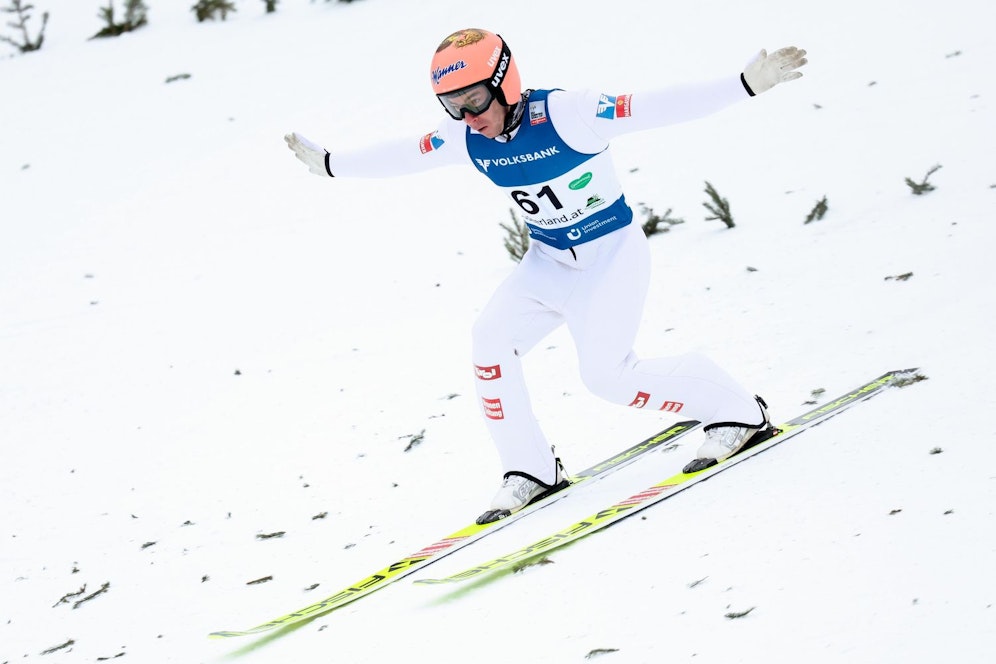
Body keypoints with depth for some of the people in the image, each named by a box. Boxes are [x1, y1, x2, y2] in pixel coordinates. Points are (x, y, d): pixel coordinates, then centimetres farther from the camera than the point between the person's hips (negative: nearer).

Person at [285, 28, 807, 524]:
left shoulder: (567, 114, -26)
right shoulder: (466, 140, -7)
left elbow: (656, 108, -30)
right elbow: (401, 156, 10)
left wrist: (746, 83, -37)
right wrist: (328, 164, 19)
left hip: (612, 253, -6)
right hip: (549, 262, 7)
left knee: (606, 373, -17)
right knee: (490, 341, -10)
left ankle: (735, 411, 2)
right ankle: (530, 470, 3)